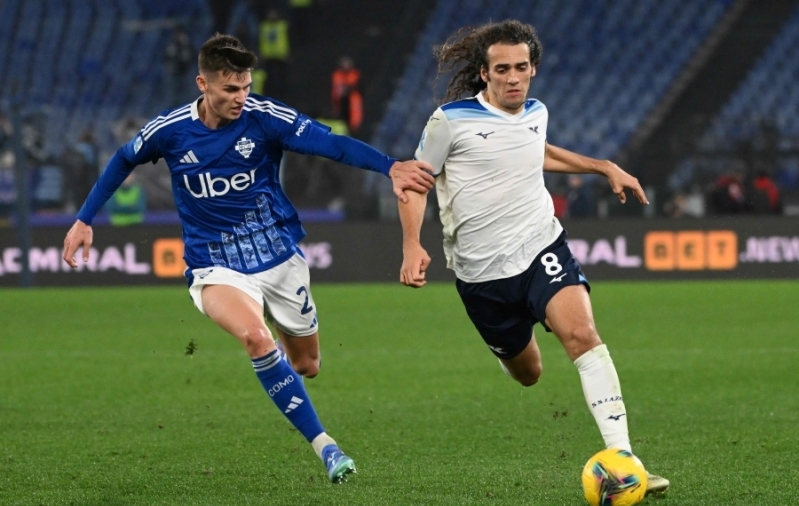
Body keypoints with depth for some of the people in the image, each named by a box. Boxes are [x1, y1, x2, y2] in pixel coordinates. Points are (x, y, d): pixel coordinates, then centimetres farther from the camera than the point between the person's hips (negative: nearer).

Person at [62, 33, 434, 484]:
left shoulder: (264, 117, -13)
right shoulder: (170, 130, -9)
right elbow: (123, 162, 12)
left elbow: (331, 143, -26)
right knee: (256, 336, -32)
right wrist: (85, 220, 10)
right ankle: (323, 444, -27)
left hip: (280, 257, 2)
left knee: (306, 366, 9)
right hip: (217, 268, -2)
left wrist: (390, 166, -41)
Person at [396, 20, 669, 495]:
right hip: (481, 270, -2)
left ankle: (622, 459, -29)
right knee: (527, 372, 10)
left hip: (542, 246, 2)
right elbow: (417, 180, 0)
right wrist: (412, 247, -13)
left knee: (582, 332, -24)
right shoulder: (452, 120, -9)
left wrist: (604, 167, 27)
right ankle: (507, 346, 52)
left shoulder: (536, 113, 7)